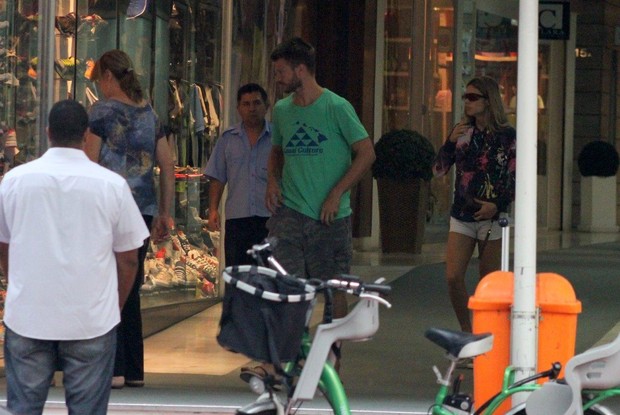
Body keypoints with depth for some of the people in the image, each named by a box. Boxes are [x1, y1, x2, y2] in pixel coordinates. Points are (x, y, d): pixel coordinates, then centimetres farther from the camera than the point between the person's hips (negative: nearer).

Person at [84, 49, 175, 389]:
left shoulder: (103, 110, -5)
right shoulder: (149, 113, 13)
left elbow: (90, 163, -7)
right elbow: (167, 166, 14)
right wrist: (164, 213, 19)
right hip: (143, 207, 6)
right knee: (130, 290, 12)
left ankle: (113, 369, -8)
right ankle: (134, 370, 14)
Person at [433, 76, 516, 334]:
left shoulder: (507, 136, -3)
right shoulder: (463, 131, 8)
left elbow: (517, 178, -2)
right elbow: (439, 170, 5)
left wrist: (498, 205, -14)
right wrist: (451, 142, -9)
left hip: (491, 217, -3)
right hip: (461, 216, 3)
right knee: (453, 277, -7)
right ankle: (466, 330, 11)